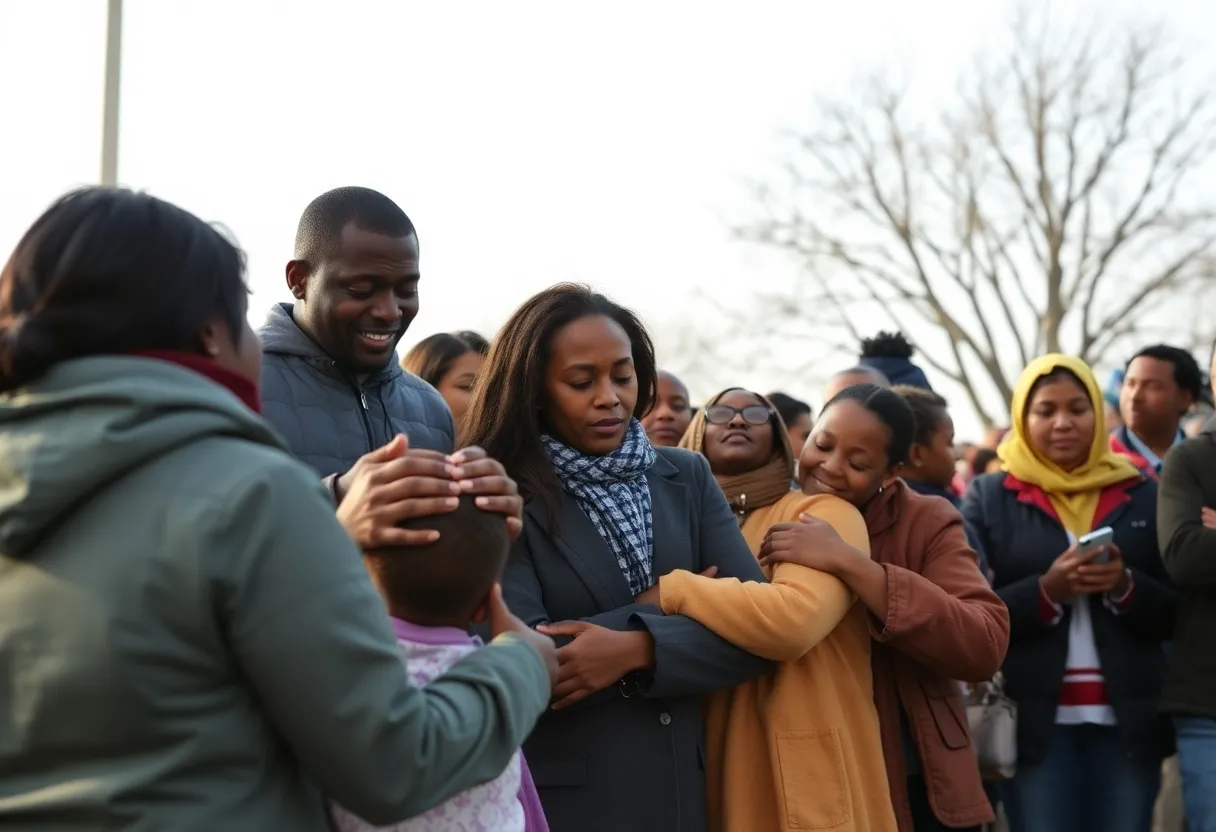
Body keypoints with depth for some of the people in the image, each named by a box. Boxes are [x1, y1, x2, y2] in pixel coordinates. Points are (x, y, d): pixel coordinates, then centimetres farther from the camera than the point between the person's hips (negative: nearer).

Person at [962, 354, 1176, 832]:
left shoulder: (1141, 494, 8)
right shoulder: (989, 497, 4)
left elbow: (1174, 613, 6)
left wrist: (1126, 587, -14)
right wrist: (1046, 590, -18)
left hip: (1128, 717, 2)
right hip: (1035, 719, -2)